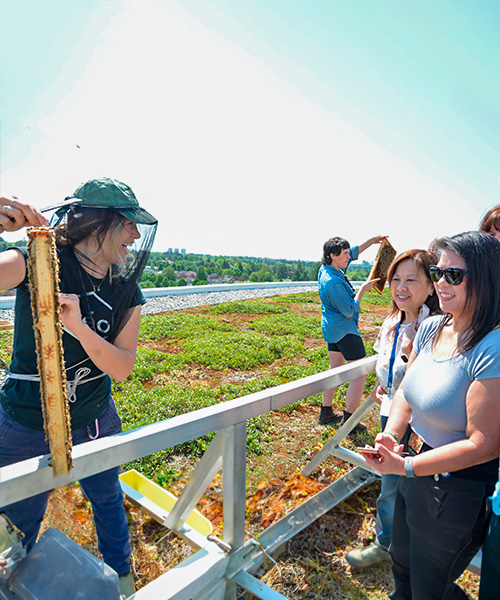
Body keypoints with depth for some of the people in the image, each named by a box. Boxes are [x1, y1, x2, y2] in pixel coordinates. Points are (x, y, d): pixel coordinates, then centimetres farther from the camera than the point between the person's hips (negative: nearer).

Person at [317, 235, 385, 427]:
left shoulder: (326, 269, 3)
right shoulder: (333, 281, -26)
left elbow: (354, 253, 17)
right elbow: (350, 311, -20)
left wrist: (372, 240, 15)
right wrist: (362, 289, -11)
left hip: (332, 327, 10)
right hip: (344, 329, -10)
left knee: (335, 368, 17)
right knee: (360, 372, -1)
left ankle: (326, 413, 26)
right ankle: (348, 420, 5)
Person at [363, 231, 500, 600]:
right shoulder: (431, 328, -5)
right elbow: (407, 391, 3)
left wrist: (406, 467, -25)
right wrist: (392, 435, -13)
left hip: (460, 496, -7)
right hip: (418, 471, 7)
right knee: (402, 562, 31)